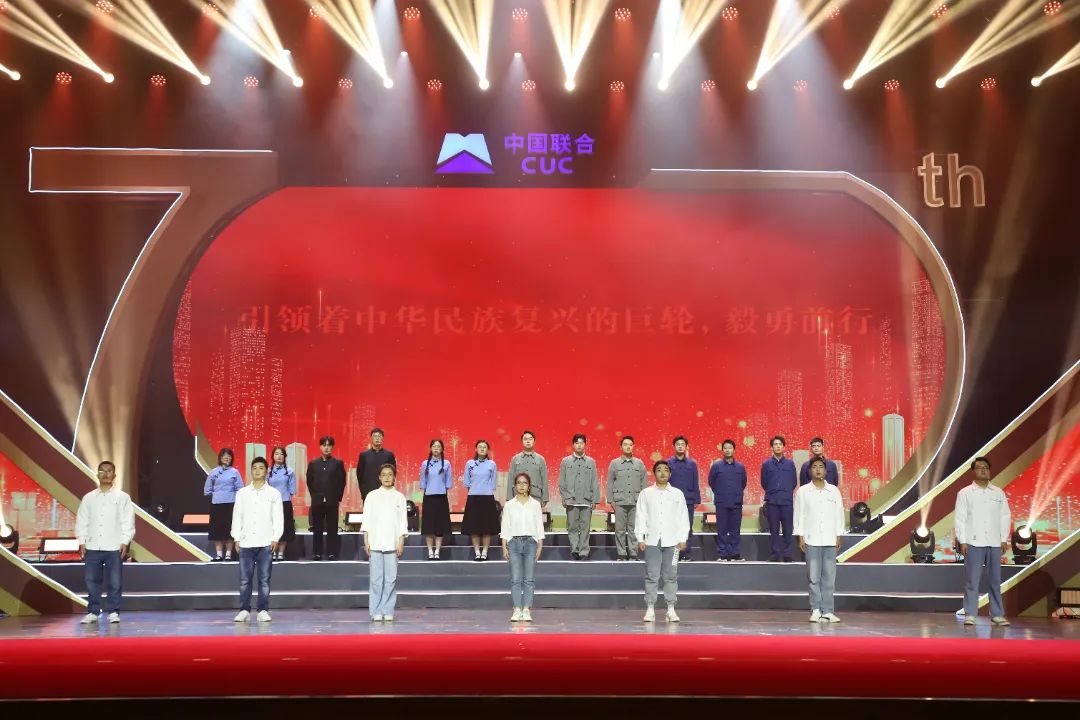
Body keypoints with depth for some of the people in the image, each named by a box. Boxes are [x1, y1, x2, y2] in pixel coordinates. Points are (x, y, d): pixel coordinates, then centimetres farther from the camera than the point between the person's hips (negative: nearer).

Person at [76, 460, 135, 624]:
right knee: (91, 580, 3)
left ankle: (113, 612, 9)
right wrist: (82, 542, 1)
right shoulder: (89, 497, 10)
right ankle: (93, 612, 12)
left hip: (114, 547, -2)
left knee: (114, 582, 0)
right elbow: (82, 520, 9)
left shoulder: (122, 497, 4)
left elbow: (128, 521, 0)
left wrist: (125, 542, -7)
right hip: (92, 547, 2)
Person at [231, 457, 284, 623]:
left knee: (264, 579, 0)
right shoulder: (242, 493, 11)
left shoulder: (274, 493, 6)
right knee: (244, 579, 1)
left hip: (266, 543, -1)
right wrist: (237, 538, 1)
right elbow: (237, 517, 10)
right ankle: (244, 610, 7)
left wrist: (275, 538, -5)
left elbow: (278, 518, 3)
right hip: (246, 543, 1)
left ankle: (263, 610, 6)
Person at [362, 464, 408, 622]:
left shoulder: (399, 497, 7)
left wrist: (401, 542, 0)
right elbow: (367, 520, 5)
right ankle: (376, 612, 5)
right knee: (375, 578, -1)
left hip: (392, 544, 0)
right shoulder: (372, 496, 5)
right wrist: (366, 541, -1)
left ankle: (388, 611, 6)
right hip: (375, 543, 0)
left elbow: (403, 521, 6)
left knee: (391, 579, -1)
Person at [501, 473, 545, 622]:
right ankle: (517, 610, -1)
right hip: (514, 542, 0)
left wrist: (540, 546, 0)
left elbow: (539, 526, 6)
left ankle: (526, 610, -1)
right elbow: (505, 526, 5)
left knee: (529, 579, -3)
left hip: (530, 542, 0)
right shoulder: (509, 505, 6)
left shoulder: (535, 504, 6)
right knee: (515, 579, -3)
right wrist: (504, 546, -2)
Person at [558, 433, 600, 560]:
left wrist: (595, 500, 2)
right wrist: (564, 497, -2)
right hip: (571, 500, 0)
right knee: (572, 527, 1)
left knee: (585, 527, -1)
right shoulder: (565, 461, 8)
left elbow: (595, 482, 7)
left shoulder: (591, 462, 9)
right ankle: (574, 550, 8)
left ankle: (584, 552, 4)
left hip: (586, 501, 0)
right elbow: (562, 482, 7)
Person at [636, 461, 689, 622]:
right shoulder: (646, 494, 6)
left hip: (671, 541, 1)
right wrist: (640, 538, -2)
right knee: (651, 576, -1)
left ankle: (671, 609, 9)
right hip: (652, 541, 0)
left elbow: (683, 517, 6)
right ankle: (650, 609, 4)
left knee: (671, 576, 3)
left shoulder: (677, 494, 7)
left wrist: (682, 539, 0)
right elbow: (641, 517, 4)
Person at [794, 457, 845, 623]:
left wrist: (838, 536, 5)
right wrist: (800, 537, -2)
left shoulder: (834, 491, 8)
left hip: (830, 540, 1)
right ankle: (816, 610, 2)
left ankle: (827, 610, 3)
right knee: (814, 577, -2)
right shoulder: (803, 491, 4)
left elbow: (839, 514, 10)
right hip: (811, 540, -1)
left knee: (829, 577, 0)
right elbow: (799, 514, 3)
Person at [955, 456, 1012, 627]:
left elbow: (1005, 516, 11)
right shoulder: (965, 493, 4)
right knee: (972, 580, -3)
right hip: (973, 543, -2)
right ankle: (970, 615, 1)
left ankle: (997, 615, 11)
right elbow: (959, 518, 1)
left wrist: (1004, 539, 3)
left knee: (995, 580, 4)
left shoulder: (998, 493, 11)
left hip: (994, 543, 2)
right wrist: (962, 541, -6)